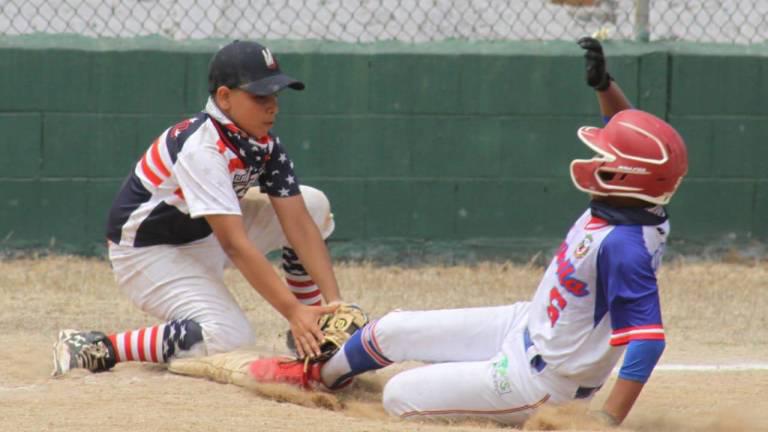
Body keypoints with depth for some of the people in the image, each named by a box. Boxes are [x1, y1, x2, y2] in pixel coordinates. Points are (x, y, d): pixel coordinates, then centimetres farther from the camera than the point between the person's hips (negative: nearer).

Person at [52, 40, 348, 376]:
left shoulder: (265, 145, -6)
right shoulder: (201, 149, -31)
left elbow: (299, 225, -10)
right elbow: (235, 245, -37)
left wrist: (334, 304, -21)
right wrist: (293, 312, -42)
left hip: (205, 239, 9)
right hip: (148, 251, -9)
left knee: (314, 205, -2)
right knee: (230, 338, -30)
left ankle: (316, 338, 7)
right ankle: (93, 348, -23)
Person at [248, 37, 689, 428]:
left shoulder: (623, 246, -35)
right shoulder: (623, 203, -9)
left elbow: (648, 340, -39)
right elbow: (629, 132, 11)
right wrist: (604, 85, -5)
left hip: (539, 379, -9)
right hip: (527, 326, 9)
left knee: (400, 396, -7)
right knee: (392, 330, 18)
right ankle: (318, 375, 47)